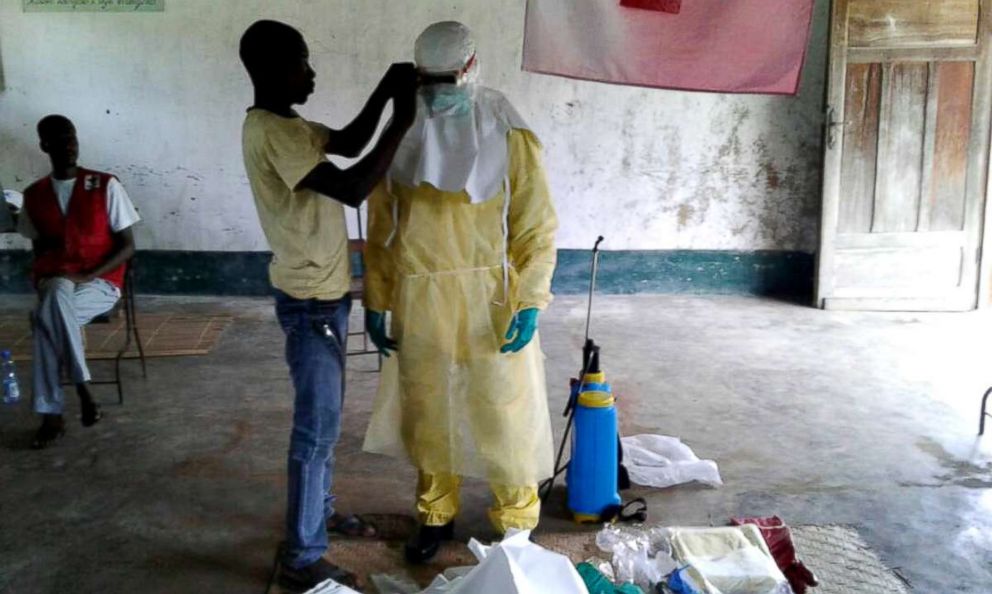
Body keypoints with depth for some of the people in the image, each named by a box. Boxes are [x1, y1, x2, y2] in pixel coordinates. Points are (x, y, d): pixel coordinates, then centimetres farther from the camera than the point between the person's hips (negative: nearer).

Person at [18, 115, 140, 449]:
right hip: (55, 282, 3)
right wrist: (43, 275, -4)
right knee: (58, 296, -35)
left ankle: (52, 414, -23)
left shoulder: (105, 186, -2)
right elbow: (39, 249, 19)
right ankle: (82, 386, -26)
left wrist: (85, 275, -15)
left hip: (100, 283, -3)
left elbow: (127, 247, -3)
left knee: (47, 317, -33)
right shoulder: (34, 195, 10)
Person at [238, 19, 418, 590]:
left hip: (323, 294, 10)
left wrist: (384, 92, 5)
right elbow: (352, 189, -31)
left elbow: (347, 141, 19)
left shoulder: (280, 122, 8)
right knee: (317, 427, -1)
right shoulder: (273, 132, -24)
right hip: (310, 302, -10)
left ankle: (321, 509, 40)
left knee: (325, 417, 22)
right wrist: (403, 121, -25)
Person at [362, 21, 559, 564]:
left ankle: (517, 525, 25)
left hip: (491, 303, -3)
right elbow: (380, 231, 8)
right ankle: (436, 514, 35)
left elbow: (537, 228, -6)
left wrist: (528, 304, -13)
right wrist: (375, 302, 6)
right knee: (428, 414, 14)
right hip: (420, 305, 3)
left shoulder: (510, 138, -7)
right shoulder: (401, 139, 3)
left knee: (504, 416, 5)